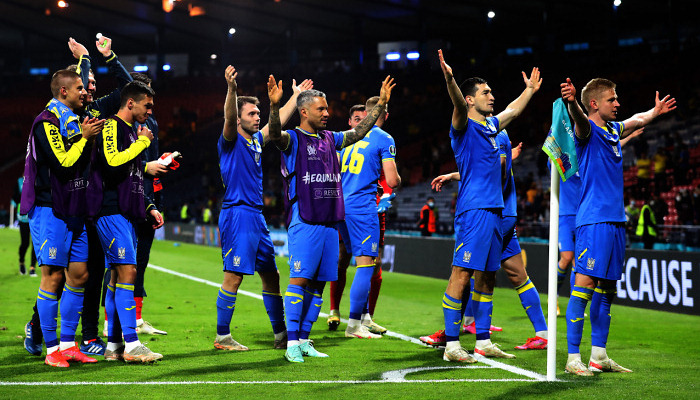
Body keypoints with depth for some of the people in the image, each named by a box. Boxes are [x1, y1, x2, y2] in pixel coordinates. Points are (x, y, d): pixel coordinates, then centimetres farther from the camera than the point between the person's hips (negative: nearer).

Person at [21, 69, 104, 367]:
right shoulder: (46, 123, -11)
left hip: (73, 212, 9)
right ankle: (51, 348, 0)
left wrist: (86, 135, 12)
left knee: (79, 275, 6)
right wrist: (84, 138, -12)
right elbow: (63, 163, -18)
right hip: (50, 210, -9)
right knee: (53, 275, -6)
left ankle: (68, 345, 12)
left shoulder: (73, 121, 17)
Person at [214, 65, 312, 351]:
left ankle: (281, 335, 19)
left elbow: (279, 120, 30)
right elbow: (229, 117, -24)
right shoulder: (230, 141, -5)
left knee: (271, 275, 11)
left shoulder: (256, 140, 17)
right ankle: (222, 337, -2)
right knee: (234, 276, -9)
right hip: (237, 214, -8)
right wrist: (232, 88, -40)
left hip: (256, 216, 8)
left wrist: (296, 94, 34)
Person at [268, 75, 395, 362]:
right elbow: (274, 134, -22)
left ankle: (304, 341, 14)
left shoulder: (330, 139, 17)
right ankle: (292, 344, -8)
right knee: (299, 279, -11)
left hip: (329, 222, 7)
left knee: (318, 284, 7)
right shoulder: (292, 139, -2)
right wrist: (274, 106, -40)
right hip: (304, 222, -7)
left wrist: (381, 104, 20)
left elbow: (359, 132, 26)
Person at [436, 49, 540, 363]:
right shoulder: (464, 127, -4)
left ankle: (483, 342, 18)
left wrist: (530, 89, 49)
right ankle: (451, 345, -9)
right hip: (473, 210, -9)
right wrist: (449, 80, -44)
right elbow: (459, 105, -26)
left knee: (487, 277, 11)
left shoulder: (490, 126, 19)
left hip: (494, 211, 9)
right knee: (462, 274, -10)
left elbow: (513, 111, 39)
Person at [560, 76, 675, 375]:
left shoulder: (614, 129, 17)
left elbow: (637, 120, 40)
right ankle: (573, 358, -11)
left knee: (607, 289, 10)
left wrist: (655, 112, 57)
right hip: (593, 219, -9)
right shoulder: (587, 129, -7)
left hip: (615, 220, 9)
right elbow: (580, 119, -32)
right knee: (585, 284, -13)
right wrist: (571, 102, -53)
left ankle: (599, 356, 16)